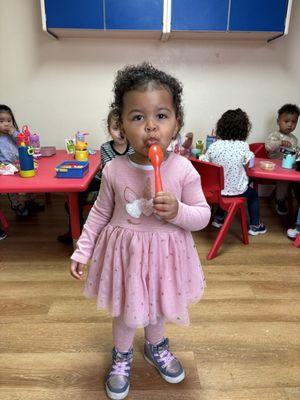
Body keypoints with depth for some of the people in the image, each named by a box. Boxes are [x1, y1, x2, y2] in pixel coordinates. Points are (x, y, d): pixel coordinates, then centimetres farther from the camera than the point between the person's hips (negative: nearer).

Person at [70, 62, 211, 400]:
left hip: (165, 253, 1)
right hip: (124, 252, 0)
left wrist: (177, 211, -29)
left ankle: (156, 347, 57)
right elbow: (100, 213, 0)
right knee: (125, 313, 19)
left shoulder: (183, 169, -17)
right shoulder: (114, 170, -14)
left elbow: (203, 216, -9)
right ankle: (122, 356, 51)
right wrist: (82, 250, 2)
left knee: (157, 308, 24)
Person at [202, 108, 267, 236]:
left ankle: (218, 218, 42)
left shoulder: (214, 146, -14)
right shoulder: (243, 146, -17)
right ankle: (255, 225, 35)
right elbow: (248, 161, -4)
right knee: (253, 195, 28)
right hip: (236, 190, -2)